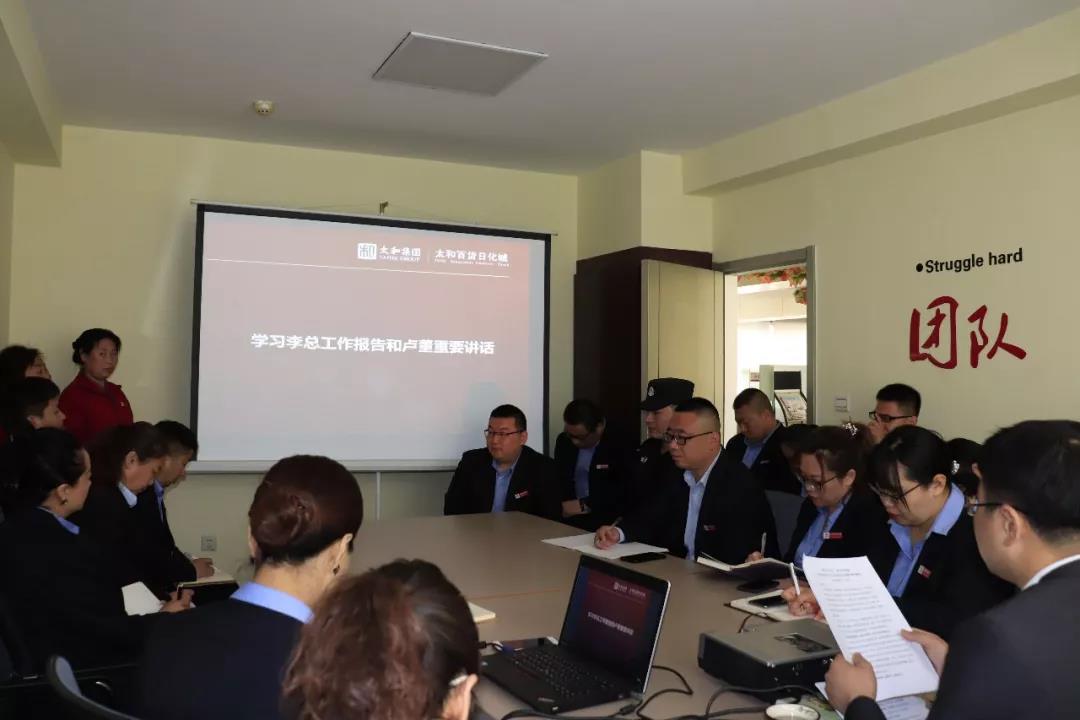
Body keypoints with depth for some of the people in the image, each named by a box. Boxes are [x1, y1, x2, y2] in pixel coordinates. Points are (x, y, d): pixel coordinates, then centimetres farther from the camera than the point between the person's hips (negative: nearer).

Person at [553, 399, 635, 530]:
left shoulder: (619, 446, -9)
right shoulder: (563, 441, 8)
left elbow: (624, 490, -15)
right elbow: (559, 479, 12)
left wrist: (585, 504, -18)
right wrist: (565, 505, -9)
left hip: (607, 516, -5)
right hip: (570, 511, 5)